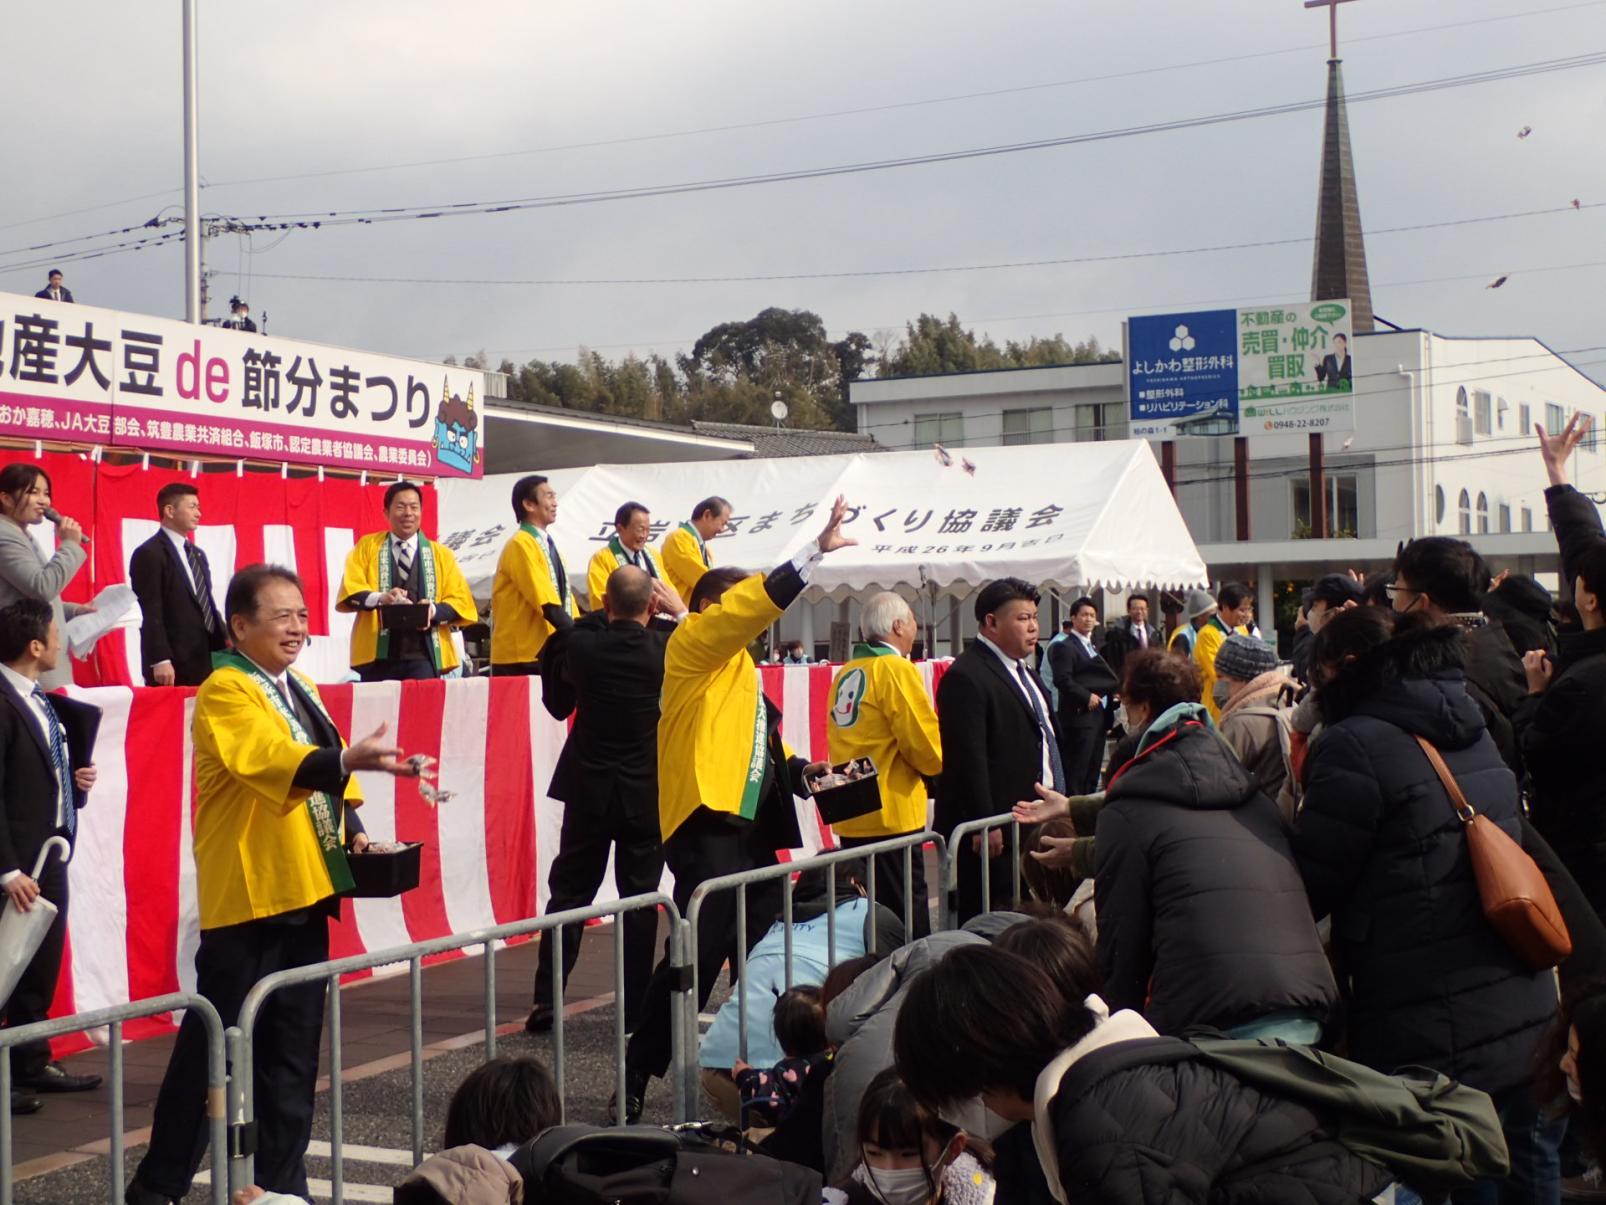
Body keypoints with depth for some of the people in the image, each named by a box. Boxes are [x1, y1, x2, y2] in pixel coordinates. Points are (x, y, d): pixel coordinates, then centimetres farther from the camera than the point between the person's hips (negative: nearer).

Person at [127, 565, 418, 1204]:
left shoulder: (301, 690, 15)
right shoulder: (224, 691, -13)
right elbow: (271, 758, -32)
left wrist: (352, 829, 8)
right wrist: (349, 759, -48)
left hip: (303, 891, 8)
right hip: (246, 898, -8)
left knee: (293, 1048, 12)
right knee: (215, 1044, -3)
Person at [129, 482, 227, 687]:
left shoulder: (198, 554, 20)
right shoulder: (149, 554, -7)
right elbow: (151, 613, -14)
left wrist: (224, 640, 8)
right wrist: (160, 660, -21)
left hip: (202, 660, 8)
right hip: (171, 663, -8)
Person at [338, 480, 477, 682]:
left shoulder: (441, 554, 13)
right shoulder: (367, 547, 10)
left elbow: (460, 600, 6)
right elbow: (350, 590, -1)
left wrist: (434, 610, -16)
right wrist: (379, 598, -22)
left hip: (423, 656, 1)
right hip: (376, 655, -1)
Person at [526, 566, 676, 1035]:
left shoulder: (581, 645, -11)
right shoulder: (666, 649, -12)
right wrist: (680, 611, 12)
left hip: (588, 792, 1)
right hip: (647, 795, -1)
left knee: (569, 892, 9)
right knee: (641, 899, 6)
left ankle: (545, 1002, 8)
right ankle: (636, 1008, 9)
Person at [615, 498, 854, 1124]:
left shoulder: (737, 666, 24)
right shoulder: (693, 644, -2)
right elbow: (759, 600, -16)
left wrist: (794, 767, 8)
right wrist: (819, 548, -18)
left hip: (750, 827, 10)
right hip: (707, 821, -10)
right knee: (698, 951, -14)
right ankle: (636, 1078, -5)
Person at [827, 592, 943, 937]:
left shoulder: (845, 673, 10)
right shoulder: (897, 669, -12)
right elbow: (924, 742, -15)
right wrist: (935, 765, 7)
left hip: (851, 818, 8)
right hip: (892, 815, -8)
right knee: (907, 920, -2)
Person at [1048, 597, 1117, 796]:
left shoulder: (1091, 647, 21)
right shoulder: (1065, 647, -8)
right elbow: (1062, 680, -18)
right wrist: (1087, 697, -20)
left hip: (1098, 715, 9)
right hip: (1079, 716, -9)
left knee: (1093, 774, 12)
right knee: (1076, 774, -9)